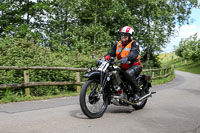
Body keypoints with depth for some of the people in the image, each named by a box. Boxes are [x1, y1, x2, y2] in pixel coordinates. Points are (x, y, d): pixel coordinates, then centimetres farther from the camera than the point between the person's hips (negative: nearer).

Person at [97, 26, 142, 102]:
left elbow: (134, 53, -26)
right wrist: (102, 59, -19)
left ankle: (136, 92, -21)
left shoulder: (133, 44, -6)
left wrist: (126, 58, -48)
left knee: (128, 73, -37)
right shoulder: (118, 44, 12)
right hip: (123, 67, 6)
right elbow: (111, 53, 0)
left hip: (135, 66, -6)